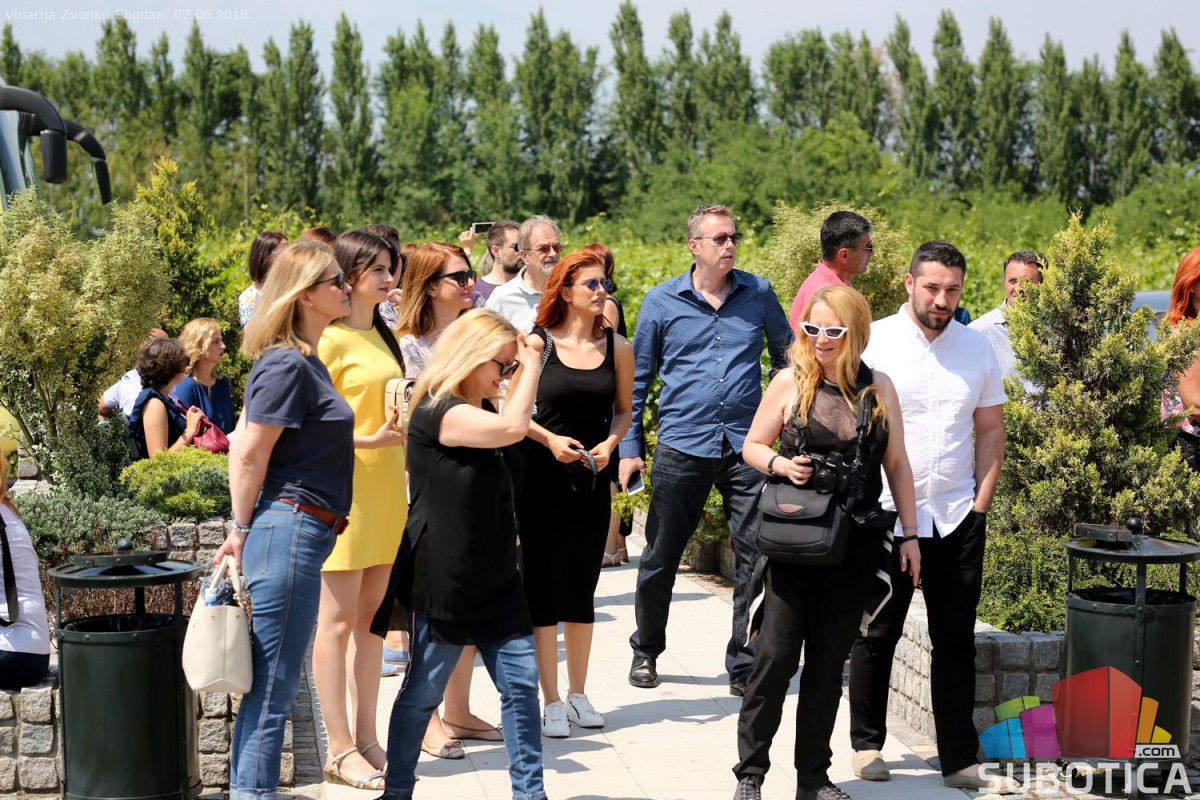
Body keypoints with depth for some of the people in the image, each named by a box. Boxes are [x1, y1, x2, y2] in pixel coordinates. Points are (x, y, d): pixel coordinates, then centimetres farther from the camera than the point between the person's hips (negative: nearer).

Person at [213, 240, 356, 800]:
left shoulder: (305, 362, 16)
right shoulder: (288, 366, -14)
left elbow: (248, 444, 20)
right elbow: (250, 455, -15)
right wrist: (242, 532, -7)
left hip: (304, 533, 10)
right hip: (287, 528, -10)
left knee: (267, 687, 13)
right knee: (272, 689, -6)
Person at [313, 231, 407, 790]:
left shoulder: (382, 336, 15)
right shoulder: (330, 339, -9)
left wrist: (406, 428, 9)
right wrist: (368, 440, -21)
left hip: (387, 486, 8)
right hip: (344, 486, -8)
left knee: (372, 617, 11)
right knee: (338, 619, -2)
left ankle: (366, 737, 18)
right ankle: (340, 749, 3)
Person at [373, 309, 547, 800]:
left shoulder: (484, 411, 10)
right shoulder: (436, 413, -18)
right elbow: (512, 428, -30)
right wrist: (531, 365, -17)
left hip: (495, 580, 8)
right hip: (443, 583, -8)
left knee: (521, 684, 5)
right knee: (423, 693, 5)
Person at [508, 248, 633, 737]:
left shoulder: (617, 347, 4)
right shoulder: (536, 343, -5)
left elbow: (623, 410, 12)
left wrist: (610, 444, -7)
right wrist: (550, 439, -15)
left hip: (592, 478, 3)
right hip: (542, 477, -3)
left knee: (582, 586, 11)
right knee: (542, 586, 0)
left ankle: (578, 693, 23)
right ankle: (551, 701, 7)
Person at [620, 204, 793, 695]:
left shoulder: (758, 293, 6)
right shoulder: (661, 301, 3)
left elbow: (787, 357, 16)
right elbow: (637, 378, 8)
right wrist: (629, 448, 3)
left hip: (746, 446, 1)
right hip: (682, 446, -1)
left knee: (755, 560, -2)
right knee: (661, 558, 8)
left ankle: (744, 667, 9)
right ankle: (646, 651, 29)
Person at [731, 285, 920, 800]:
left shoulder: (878, 388, 5)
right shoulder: (791, 381, 0)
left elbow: (897, 465, 11)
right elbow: (752, 446, 6)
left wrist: (910, 534, 8)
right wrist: (780, 464, -15)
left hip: (855, 545, 2)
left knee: (829, 662, 9)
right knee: (776, 654, -7)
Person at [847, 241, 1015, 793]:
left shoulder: (977, 347, 7)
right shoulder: (873, 342, -4)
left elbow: (991, 428, 13)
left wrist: (981, 500, 4)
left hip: (958, 515, 3)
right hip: (887, 513, -3)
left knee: (956, 640, 6)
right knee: (877, 635, 7)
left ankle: (959, 761, 11)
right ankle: (867, 745, 22)